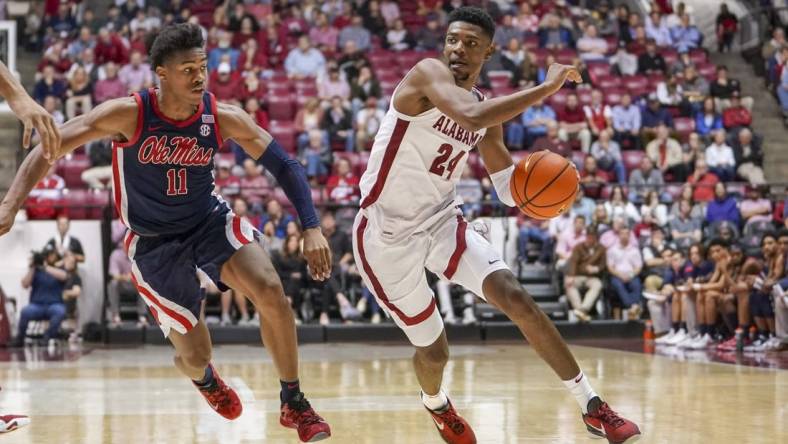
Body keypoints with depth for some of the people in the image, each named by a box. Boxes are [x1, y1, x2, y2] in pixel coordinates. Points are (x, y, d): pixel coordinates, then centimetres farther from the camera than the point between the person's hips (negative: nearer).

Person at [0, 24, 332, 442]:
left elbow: (285, 166, -10)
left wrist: (311, 227, -21)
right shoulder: (128, 115, -22)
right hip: (153, 243, -2)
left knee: (269, 290, -25)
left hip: (210, 220, 2)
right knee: (194, 355, 0)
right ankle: (204, 379, 43)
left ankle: (294, 403, -6)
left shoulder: (224, 118, -16)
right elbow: (50, 148, -21)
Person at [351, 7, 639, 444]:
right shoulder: (426, 73, -17)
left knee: (516, 297, -14)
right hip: (386, 233, -5)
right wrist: (546, 88, -33)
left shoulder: (487, 108, 5)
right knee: (433, 349, 5)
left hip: (440, 222, 5)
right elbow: (471, 116, -39)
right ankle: (436, 405, 42)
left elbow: (510, 188, 11)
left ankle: (591, 406, -7)